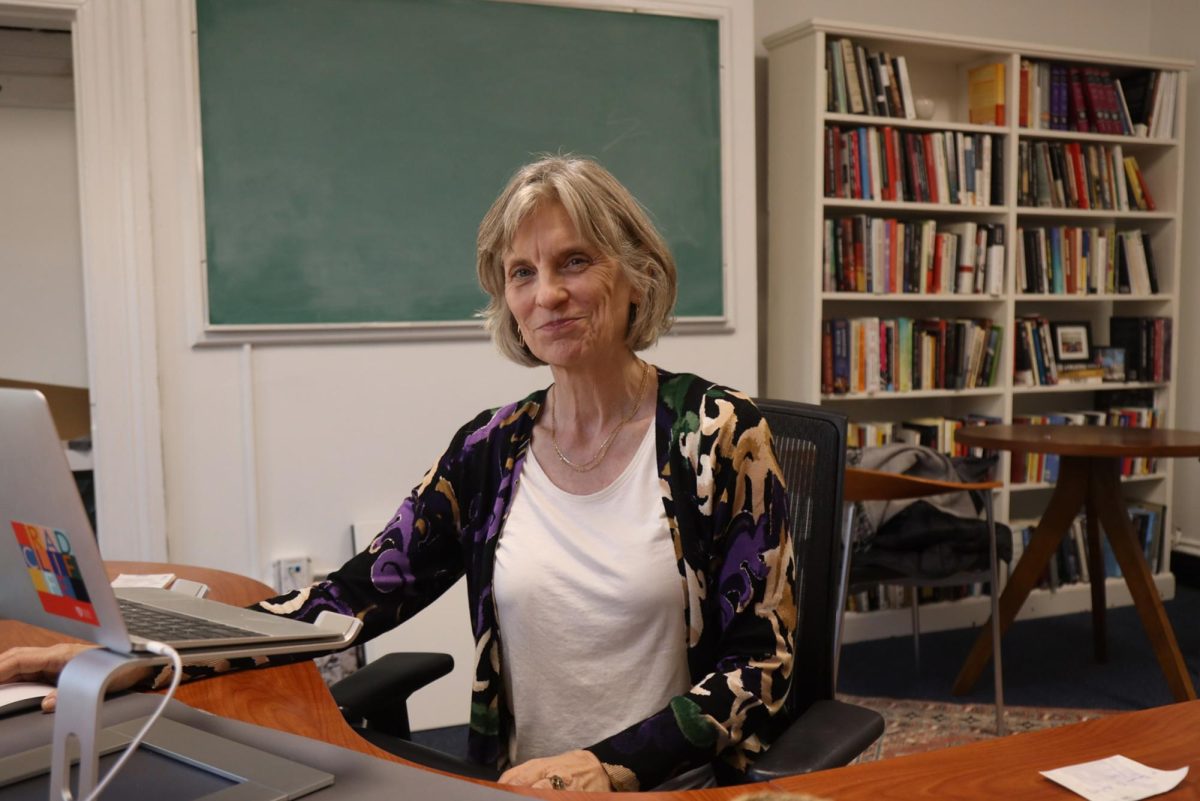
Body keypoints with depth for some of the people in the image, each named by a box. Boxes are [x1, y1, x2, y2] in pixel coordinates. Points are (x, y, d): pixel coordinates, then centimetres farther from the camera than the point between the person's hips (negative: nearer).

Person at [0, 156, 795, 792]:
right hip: (513, 780, 4)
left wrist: (608, 765, -22)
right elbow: (351, 598, -1)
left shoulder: (720, 433, -8)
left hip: (675, 785, -3)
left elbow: (759, 667, -8)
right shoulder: (491, 448, 3)